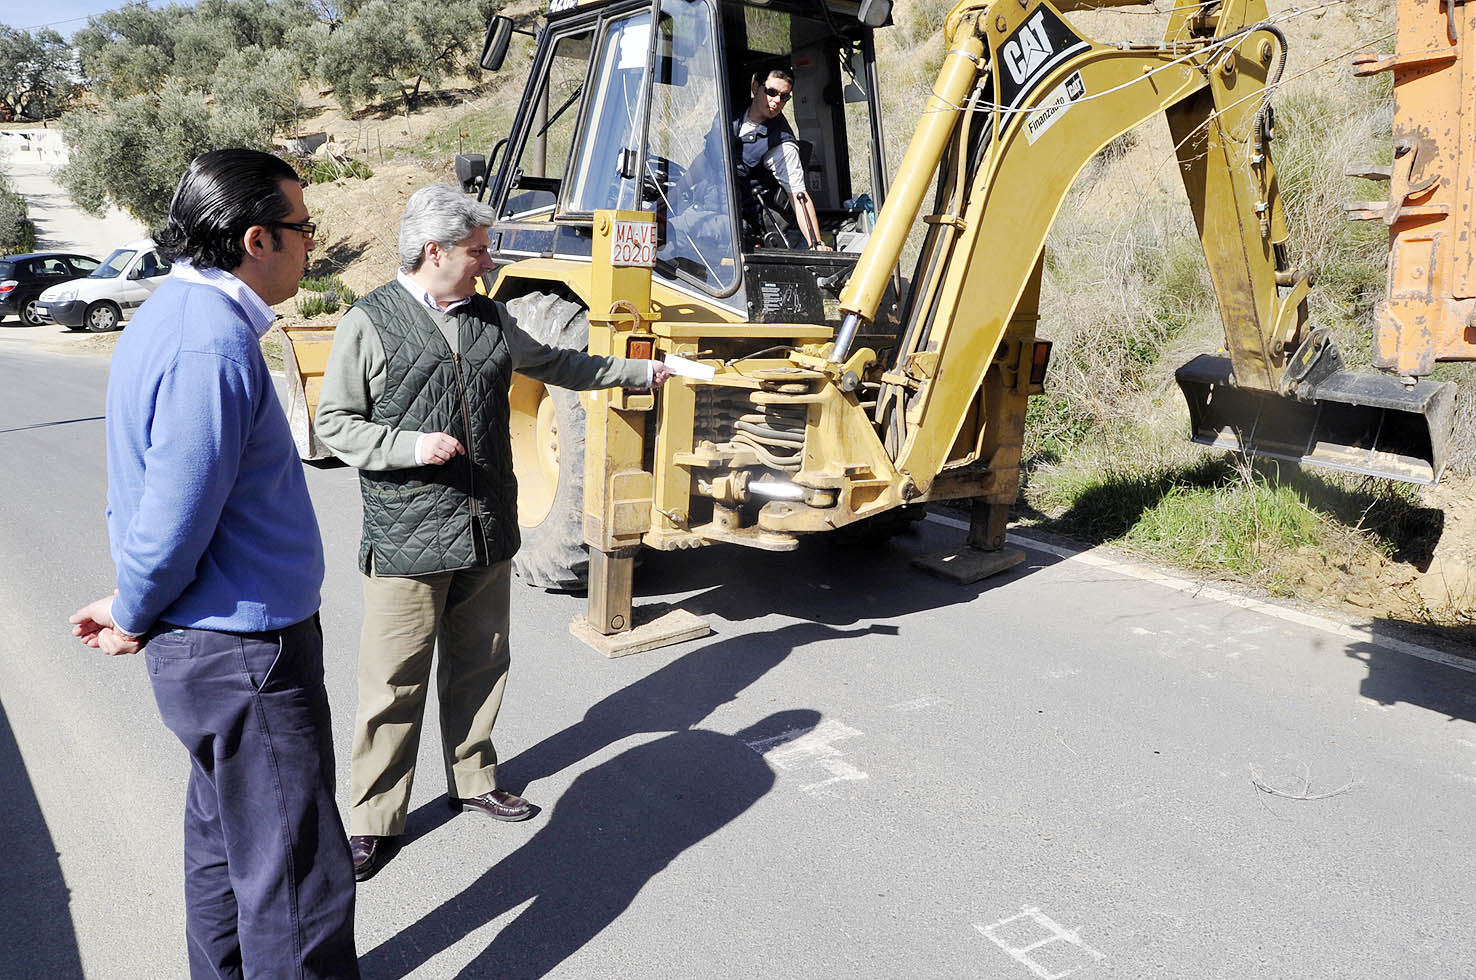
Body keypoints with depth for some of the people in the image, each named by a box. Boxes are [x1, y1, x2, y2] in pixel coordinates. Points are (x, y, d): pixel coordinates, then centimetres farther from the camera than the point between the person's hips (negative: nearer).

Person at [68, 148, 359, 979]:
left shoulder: (177, 314, 10)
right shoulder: (212, 348, -25)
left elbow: (143, 493, 16)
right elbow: (174, 519, -22)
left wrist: (134, 605, 15)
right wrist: (132, 616, -5)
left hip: (208, 643, 10)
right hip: (245, 656, -10)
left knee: (225, 843, 25)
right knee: (296, 878, 2)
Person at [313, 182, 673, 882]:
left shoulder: (489, 317, 11)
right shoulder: (369, 324, -6)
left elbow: (553, 364, 26)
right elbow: (334, 424, -4)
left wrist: (639, 371, 30)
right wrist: (410, 445, -20)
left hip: (487, 533, 6)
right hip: (406, 540, -5)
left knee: (479, 665, 16)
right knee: (395, 682, 1)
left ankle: (472, 779, 35)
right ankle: (374, 819, 16)